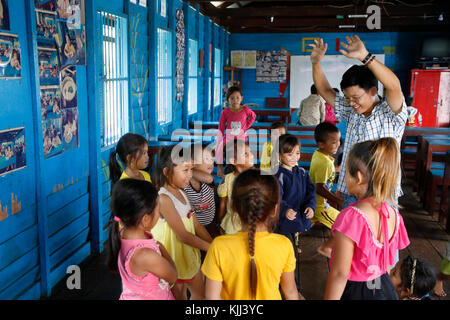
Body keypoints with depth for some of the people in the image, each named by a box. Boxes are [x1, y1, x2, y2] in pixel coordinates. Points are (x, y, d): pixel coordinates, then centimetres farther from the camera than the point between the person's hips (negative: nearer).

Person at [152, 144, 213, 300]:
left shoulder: (182, 193, 4)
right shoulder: (163, 198, -24)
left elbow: (196, 225, 6)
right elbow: (183, 235, -25)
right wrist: (211, 248, -21)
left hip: (189, 254, 8)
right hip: (174, 258, -8)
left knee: (200, 293, 21)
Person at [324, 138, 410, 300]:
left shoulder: (351, 216, -26)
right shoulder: (394, 215, -6)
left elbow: (340, 274, -22)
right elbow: (388, 263, 7)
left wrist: (329, 298, -13)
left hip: (355, 292, -6)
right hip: (385, 290, 6)